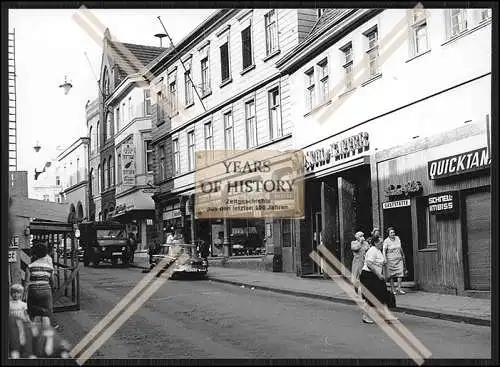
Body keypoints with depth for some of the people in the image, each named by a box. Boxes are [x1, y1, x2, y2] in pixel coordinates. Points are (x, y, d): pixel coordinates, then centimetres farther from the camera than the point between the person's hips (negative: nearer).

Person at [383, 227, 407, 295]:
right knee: (391, 275, 1)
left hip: (399, 259, 4)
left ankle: (399, 289, -3)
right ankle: (392, 289, 11)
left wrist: (403, 255, 29)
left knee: (400, 273, -7)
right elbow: (384, 251, -12)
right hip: (391, 260, -4)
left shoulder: (397, 238, 7)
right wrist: (385, 260, -20)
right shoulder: (386, 241, -7)